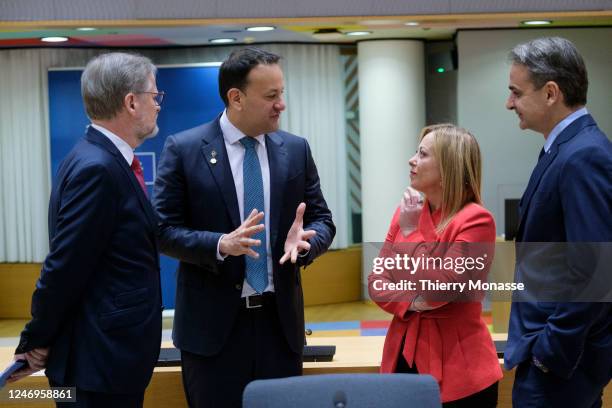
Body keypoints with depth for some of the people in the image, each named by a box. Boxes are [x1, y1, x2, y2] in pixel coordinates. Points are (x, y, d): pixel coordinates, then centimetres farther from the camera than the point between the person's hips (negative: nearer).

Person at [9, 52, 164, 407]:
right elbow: (64, 268, -19)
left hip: (114, 354, 9)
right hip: (99, 361, -9)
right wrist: (35, 343, -10)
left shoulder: (108, 162, 10)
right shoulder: (97, 168, -20)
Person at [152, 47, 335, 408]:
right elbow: (164, 230, -6)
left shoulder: (296, 149, 5)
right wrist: (221, 245, -23)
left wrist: (305, 239, -15)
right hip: (213, 323, -3)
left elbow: (323, 221, 8)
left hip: (280, 320, 3)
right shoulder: (184, 149, -5)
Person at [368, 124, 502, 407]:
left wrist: (410, 232, -13)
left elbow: (436, 290, -19)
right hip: (404, 355, 6)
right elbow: (376, 280, 7)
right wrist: (409, 303, -12)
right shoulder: (406, 212, 7)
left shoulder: (476, 220, -13)